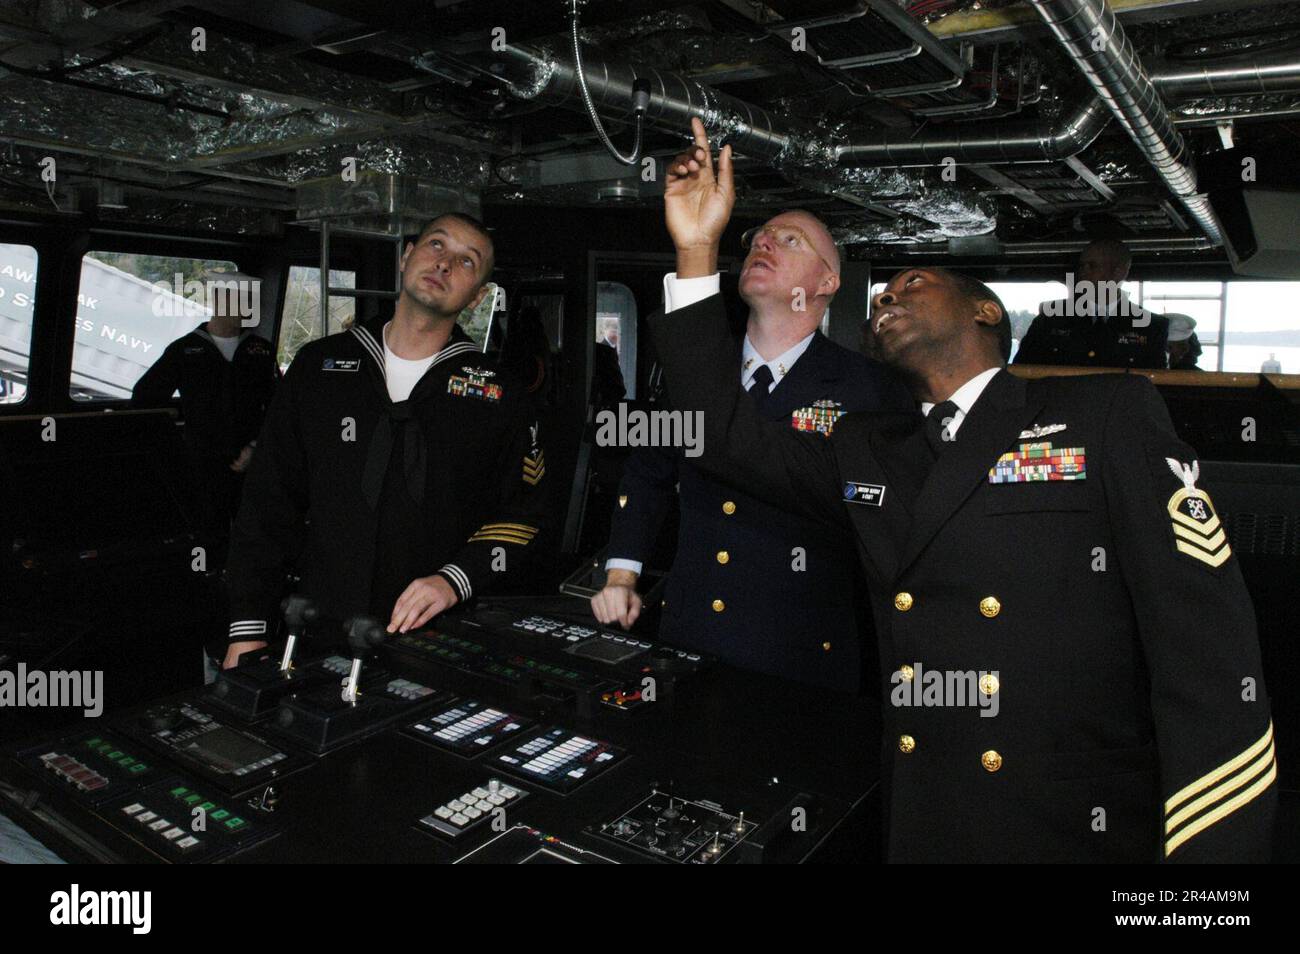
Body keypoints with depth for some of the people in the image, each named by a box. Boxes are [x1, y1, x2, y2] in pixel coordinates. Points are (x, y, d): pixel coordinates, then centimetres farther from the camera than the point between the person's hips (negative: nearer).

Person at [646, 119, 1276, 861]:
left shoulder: (1109, 414, -3)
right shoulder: (862, 454, 11)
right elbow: (723, 429, 10)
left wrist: (1210, 849, -17)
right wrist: (697, 249, 4)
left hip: (1090, 835, -4)